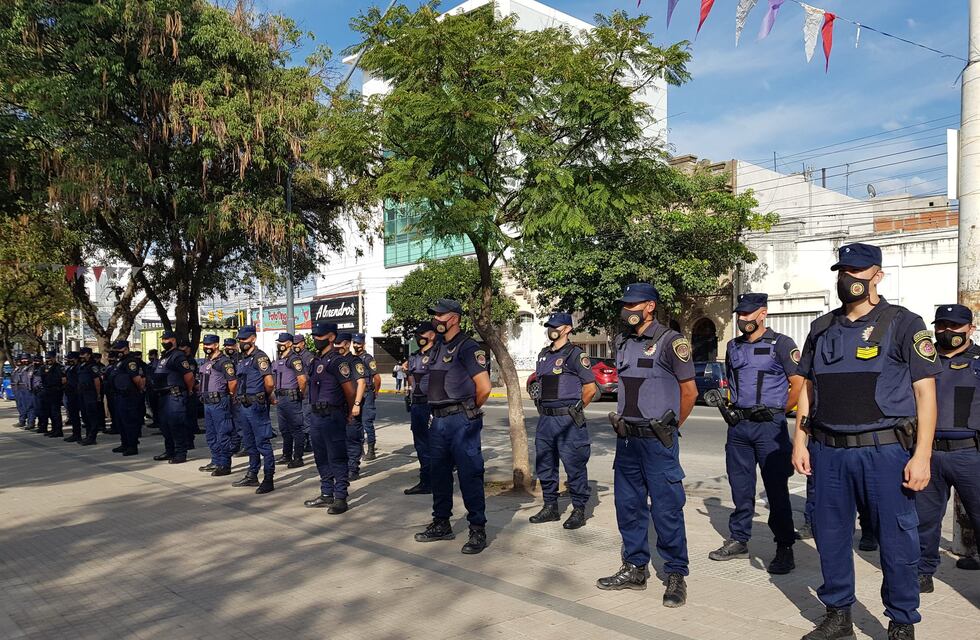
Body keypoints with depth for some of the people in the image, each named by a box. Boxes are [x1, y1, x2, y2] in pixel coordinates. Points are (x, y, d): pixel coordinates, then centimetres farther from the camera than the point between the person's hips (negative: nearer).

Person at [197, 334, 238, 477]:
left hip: (219, 402, -10)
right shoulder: (206, 360, 14)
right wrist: (204, 394, 18)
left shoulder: (224, 361, -14)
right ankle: (216, 462, 27)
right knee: (210, 434, 16)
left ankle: (225, 465, -1)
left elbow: (233, 381, -18)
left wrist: (228, 395, -4)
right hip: (207, 402, 10)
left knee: (223, 434, -5)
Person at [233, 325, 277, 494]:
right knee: (249, 443, 17)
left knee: (263, 443, -6)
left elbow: (269, 383, -18)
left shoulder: (260, 356, -11)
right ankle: (252, 476, 28)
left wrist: (268, 397, 0)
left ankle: (268, 480, -3)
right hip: (245, 405, 10)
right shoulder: (243, 359, 16)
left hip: (257, 405, -9)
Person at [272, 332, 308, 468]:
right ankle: (287, 455, 26)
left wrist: (301, 394, -7)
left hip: (291, 397, -9)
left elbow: (302, 379, -18)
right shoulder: (278, 359, 16)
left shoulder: (294, 358, -12)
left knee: (296, 429, -4)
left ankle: (298, 458, -1)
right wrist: (276, 394, 16)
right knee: (284, 429, 16)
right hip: (280, 398, 10)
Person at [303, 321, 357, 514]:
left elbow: (349, 390, -12)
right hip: (317, 416, 9)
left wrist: (349, 413, 0)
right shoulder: (316, 360, 14)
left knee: (337, 458, -3)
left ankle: (340, 498, 3)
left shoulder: (337, 361, -13)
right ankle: (326, 495, 26)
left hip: (332, 417, -9)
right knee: (321, 458, 15)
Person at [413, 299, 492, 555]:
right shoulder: (438, 347, 14)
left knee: (469, 475, -4)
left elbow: (484, 387, -16)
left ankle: (478, 530, 4)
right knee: (439, 474, 15)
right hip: (438, 420, 9)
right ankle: (441, 524, 28)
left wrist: (469, 411, -2)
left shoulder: (467, 347, -11)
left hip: (461, 421, -9)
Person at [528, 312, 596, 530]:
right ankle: (550, 507, 25)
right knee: (544, 465, 13)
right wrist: (543, 407, 16)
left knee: (574, 466, -2)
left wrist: (575, 410, 0)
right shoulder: (543, 354, 14)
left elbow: (590, 387, -7)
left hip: (568, 420, -8)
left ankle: (579, 510, 8)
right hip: (545, 419, 8)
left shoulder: (575, 354, -8)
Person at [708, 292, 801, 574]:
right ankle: (738, 540, 23)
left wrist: (779, 411, -5)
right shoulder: (733, 347, 13)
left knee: (776, 488, -1)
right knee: (740, 487, 12)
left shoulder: (781, 344, -5)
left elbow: (799, 384, -7)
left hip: (769, 426, -6)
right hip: (738, 425, 6)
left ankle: (785, 549, 8)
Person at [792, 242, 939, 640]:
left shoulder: (903, 324, -2)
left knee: (896, 543, 5)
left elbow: (925, 391, -5)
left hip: (884, 451, -4)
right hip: (828, 451, 4)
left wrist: (922, 455, -11)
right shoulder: (822, 329, 12)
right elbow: (808, 387, 16)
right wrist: (800, 440, 8)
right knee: (830, 537, 11)